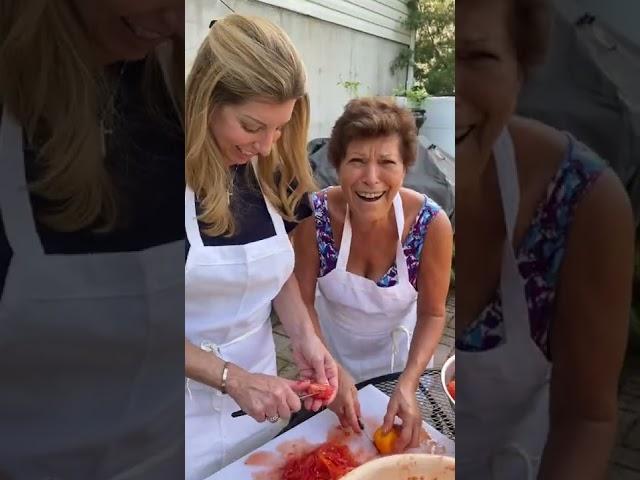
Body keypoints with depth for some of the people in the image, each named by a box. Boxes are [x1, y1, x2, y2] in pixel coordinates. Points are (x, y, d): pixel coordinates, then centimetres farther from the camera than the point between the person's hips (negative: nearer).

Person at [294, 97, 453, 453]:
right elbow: (302, 301, -17)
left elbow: (432, 315, -17)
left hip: (398, 350, 0)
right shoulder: (314, 216, -29)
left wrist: (408, 383, -29)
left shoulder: (432, 223, -29)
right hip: (331, 346, 1)